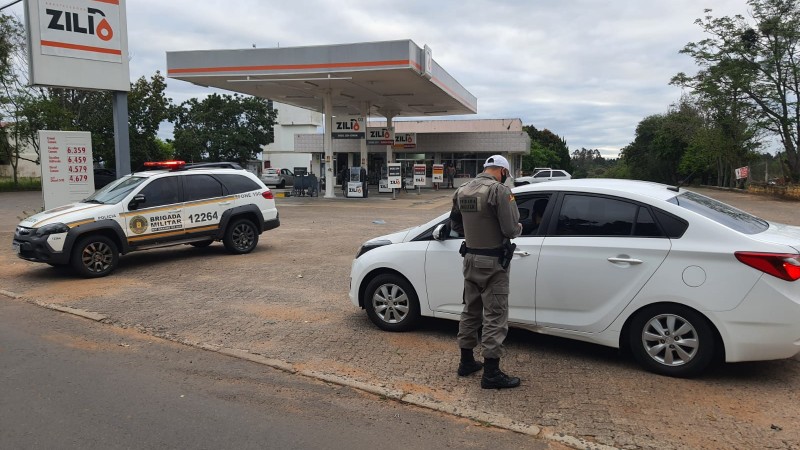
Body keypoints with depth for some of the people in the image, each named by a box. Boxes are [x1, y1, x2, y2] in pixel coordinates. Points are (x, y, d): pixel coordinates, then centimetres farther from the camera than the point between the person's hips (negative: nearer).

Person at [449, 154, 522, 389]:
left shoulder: (462, 190, 6)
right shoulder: (499, 190, -18)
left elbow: (455, 224, 14)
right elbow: (511, 229, -20)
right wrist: (519, 228, 1)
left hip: (471, 258, 7)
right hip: (493, 262, -7)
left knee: (471, 310, 18)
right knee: (495, 316, 0)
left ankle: (466, 362, 28)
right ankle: (491, 373, 4)